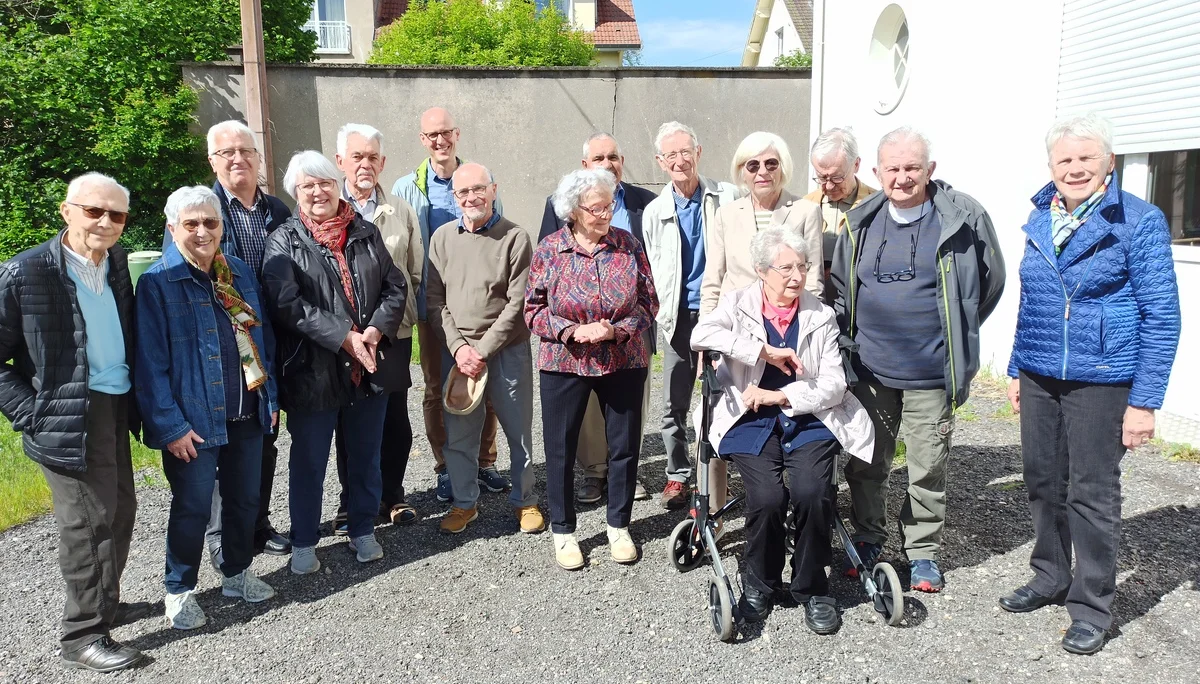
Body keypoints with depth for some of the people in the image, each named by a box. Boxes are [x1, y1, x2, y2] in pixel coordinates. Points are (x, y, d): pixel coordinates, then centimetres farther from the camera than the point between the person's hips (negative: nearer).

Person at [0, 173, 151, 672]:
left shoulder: (116, 264, 6)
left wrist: (134, 399, 10)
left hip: (114, 410, 7)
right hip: (70, 419, -7)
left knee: (119, 511, 17)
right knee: (86, 522, 0)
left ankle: (106, 604, 37)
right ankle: (83, 636, 16)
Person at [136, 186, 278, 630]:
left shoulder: (240, 273, 6)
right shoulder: (157, 283, -11)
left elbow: (263, 339, 11)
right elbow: (150, 363, -14)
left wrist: (271, 398, 8)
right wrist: (170, 426, -17)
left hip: (247, 415, 5)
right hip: (195, 421, -5)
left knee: (245, 499, 16)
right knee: (192, 507, 6)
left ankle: (237, 573, 36)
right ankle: (179, 591, 25)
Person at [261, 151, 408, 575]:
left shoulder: (366, 234, 8)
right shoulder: (284, 242, -4)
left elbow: (395, 288, 5)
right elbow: (288, 304, -15)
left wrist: (375, 330, -13)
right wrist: (344, 337, -22)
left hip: (369, 369, 4)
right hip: (312, 372, -3)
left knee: (365, 456, 15)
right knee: (308, 461, 10)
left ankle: (363, 531, 33)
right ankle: (303, 542, 26)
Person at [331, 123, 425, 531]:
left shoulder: (401, 211, 8)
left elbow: (417, 273, 8)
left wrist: (399, 311, 1)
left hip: (393, 333, 2)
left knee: (395, 418, 9)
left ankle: (391, 495, 25)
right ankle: (351, 502, 21)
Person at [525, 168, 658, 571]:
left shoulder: (629, 246, -1)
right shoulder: (549, 251, -4)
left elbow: (648, 303, 1)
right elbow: (534, 310, -2)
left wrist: (616, 330, -15)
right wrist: (573, 331, -17)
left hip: (624, 363, 1)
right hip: (564, 363, -1)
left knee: (625, 445, 9)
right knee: (561, 448, 7)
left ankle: (619, 526, 29)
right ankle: (562, 531, 25)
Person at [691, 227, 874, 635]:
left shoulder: (821, 315, 9)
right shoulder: (738, 304, 5)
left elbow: (834, 385, 1)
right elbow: (701, 335, -16)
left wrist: (780, 396, -12)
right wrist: (767, 350, -17)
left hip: (809, 420, 1)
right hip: (752, 420, -1)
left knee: (811, 491, -25)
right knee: (768, 496, -24)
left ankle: (811, 587, 1)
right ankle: (759, 582, 6)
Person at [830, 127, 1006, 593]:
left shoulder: (964, 218, -6)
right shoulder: (860, 223, 3)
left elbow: (991, 280, 6)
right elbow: (839, 288, 15)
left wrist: (956, 333, 9)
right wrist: (850, 339, 8)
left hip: (931, 374, -2)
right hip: (869, 369, 3)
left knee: (928, 468, 9)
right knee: (867, 464, 13)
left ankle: (923, 551, 26)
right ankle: (867, 539, 32)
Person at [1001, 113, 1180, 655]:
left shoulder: (1139, 222, -9)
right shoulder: (1040, 219, 7)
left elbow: (1161, 316, -9)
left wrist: (1144, 401, -13)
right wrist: (1017, 369, 15)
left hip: (1100, 382, -5)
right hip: (1038, 378, 5)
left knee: (1092, 493, 3)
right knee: (1043, 482, 14)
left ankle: (1092, 607, 18)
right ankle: (1050, 578, 33)